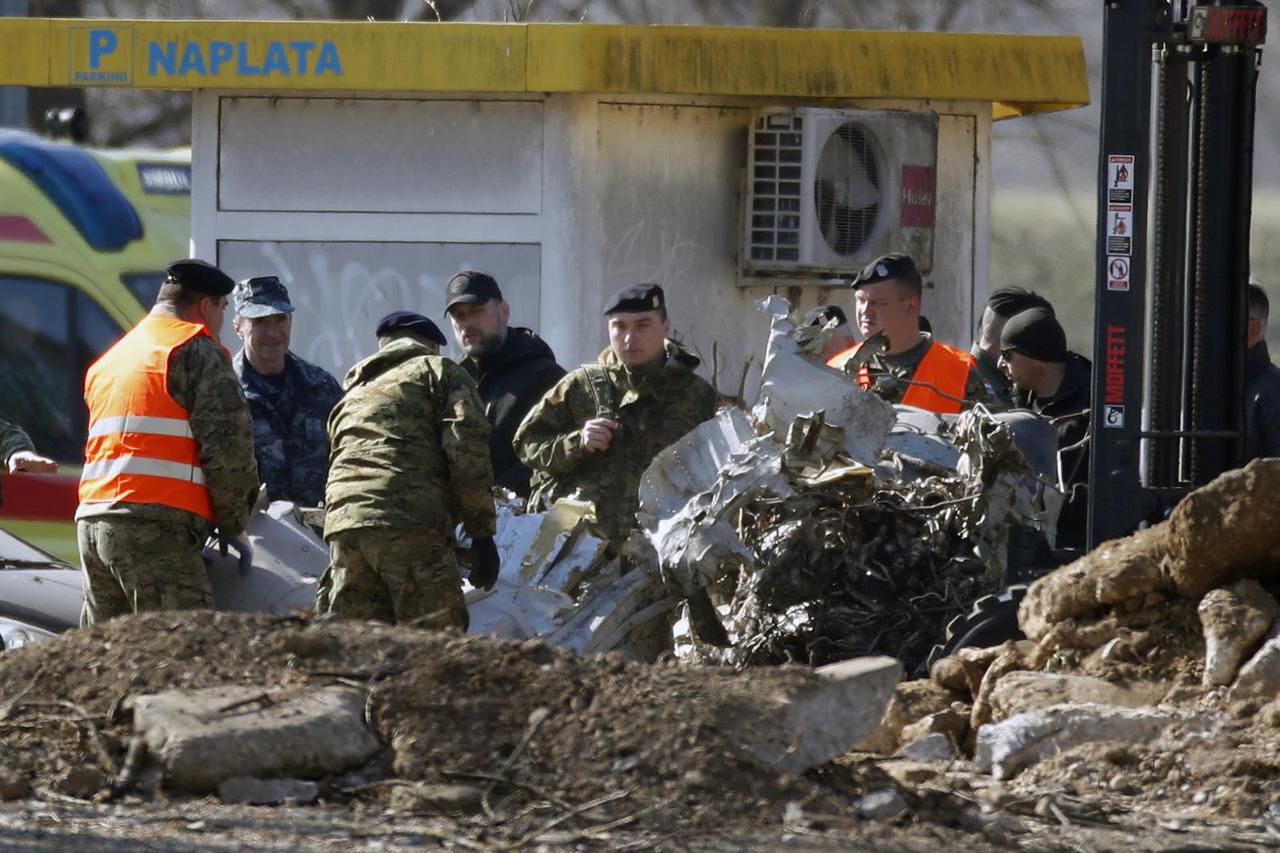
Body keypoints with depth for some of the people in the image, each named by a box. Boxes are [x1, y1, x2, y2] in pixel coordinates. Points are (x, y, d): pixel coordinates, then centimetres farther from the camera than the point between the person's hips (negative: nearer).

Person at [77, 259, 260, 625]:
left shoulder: (107, 362, 27)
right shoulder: (198, 351, 0)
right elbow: (228, 447, -7)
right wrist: (232, 524, 5)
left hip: (91, 521, 8)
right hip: (157, 530, -8)